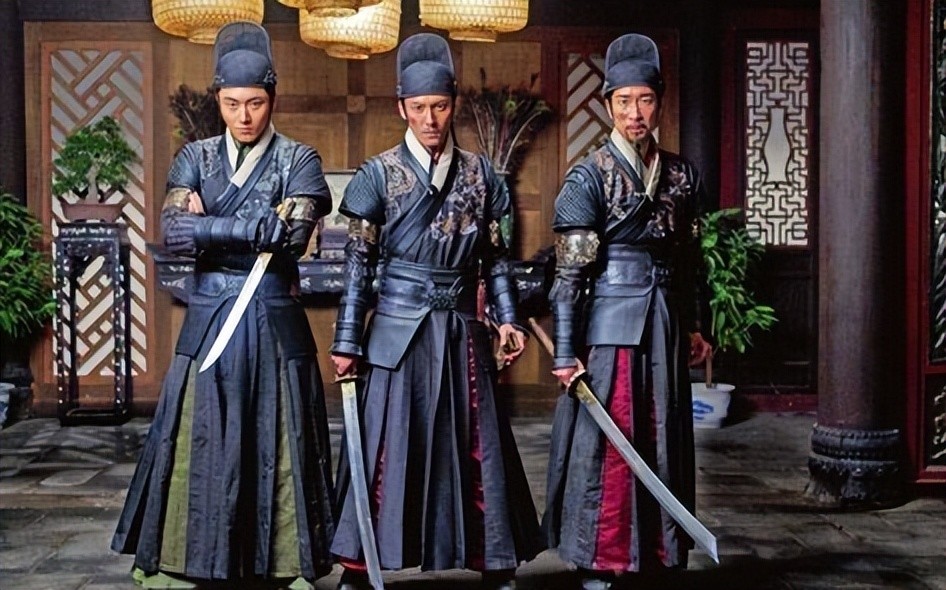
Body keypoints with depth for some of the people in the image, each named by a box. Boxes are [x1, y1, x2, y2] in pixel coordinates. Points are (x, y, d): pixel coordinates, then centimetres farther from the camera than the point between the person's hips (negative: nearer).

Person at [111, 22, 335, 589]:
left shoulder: (297, 159, 0)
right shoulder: (195, 157, 7)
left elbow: (293, 234, -16)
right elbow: (173, 232, -7)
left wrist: (209, 225, -13)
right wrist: (256, 228, -16)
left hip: (274, 322, -2)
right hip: (208, 319, 2)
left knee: (279, 445, 5)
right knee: (196, 445, 7)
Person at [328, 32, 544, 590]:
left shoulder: (480, 173, 7)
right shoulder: (380, 173, -1)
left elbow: (495, 255, 12)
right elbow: (359, 262, -1)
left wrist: (508, 317, 2)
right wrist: (347, 340, -4)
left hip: (461, 330, 3)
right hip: (400, 328, -2)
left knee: (479, 444, 7)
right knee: (387, 445, 1)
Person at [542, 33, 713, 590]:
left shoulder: (683, 174, 9)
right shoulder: (589, 176, -6)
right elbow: (571, 271, -10)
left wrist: (693, 326, 17)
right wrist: (565, 352, -12)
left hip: (665, 326, 5)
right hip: (610, 324, -5)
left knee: (663, 445, 11)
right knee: (606, 447, 0)